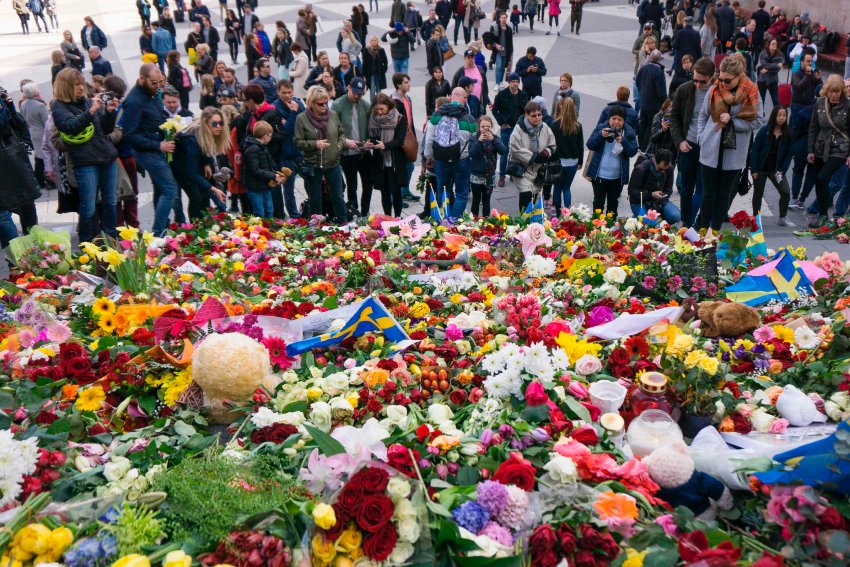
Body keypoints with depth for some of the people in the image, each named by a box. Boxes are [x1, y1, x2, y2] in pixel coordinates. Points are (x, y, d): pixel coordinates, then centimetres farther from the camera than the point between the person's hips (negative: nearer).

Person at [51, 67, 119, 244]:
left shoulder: (88, 102, 12)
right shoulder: (59, 107, -1)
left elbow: (107, 129, 14)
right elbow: (71, 126, -20)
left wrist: (109, 112, -3)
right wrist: (91, 111, -28)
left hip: (108, 157, 5)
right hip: (85, 162, -5)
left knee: (110, 202, 11)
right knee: (89, 208, -2)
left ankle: (112, 239, 25)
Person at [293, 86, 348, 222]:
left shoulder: (333, 115, 1)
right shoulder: (302, 118, -8)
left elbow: (341, 133, 14)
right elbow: (298, 142, -8)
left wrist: (340, 144, -5)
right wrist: (315, 144, -21)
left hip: (333, 163, 2)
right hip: (312, 165, -2)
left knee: (338, 197, 11)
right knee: (315, 200, 11)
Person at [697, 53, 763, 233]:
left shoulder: (751, 92, -9)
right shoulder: (715, 89, -5)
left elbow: (758, 121, -7)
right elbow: (703, 114, 8)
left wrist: (732, 120, -16)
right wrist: (703, 137, 0)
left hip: (734, 153, -1)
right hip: (712, 151, 1)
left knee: (725, 193, 11)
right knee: (709, 192, 7)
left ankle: (715, 230, 21)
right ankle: (703, 229, 18)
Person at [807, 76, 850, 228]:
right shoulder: (819, 103, 0)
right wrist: (811, 150, 4)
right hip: (820, 149, 4)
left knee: (822, 179, -17)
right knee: (818, 181, 8)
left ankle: (822, 214, -5)